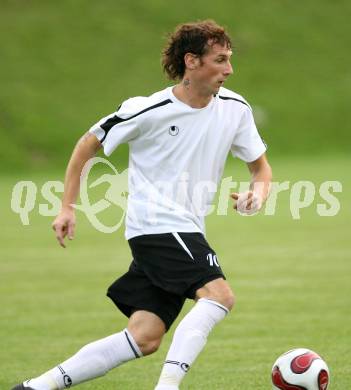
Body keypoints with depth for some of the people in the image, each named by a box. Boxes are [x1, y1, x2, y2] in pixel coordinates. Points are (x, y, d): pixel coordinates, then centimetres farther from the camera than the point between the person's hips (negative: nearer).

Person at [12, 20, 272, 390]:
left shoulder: (234, 108, 4)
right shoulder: (148, 110, -10)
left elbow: (260, 167, 16)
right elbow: (87, 145, 4)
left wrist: (257, 193, -8)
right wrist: (67, 207, 1)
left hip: (187, 232, 6)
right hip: (155, 224, -6)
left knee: (145, 339, -1)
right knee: (218, 293, -26)